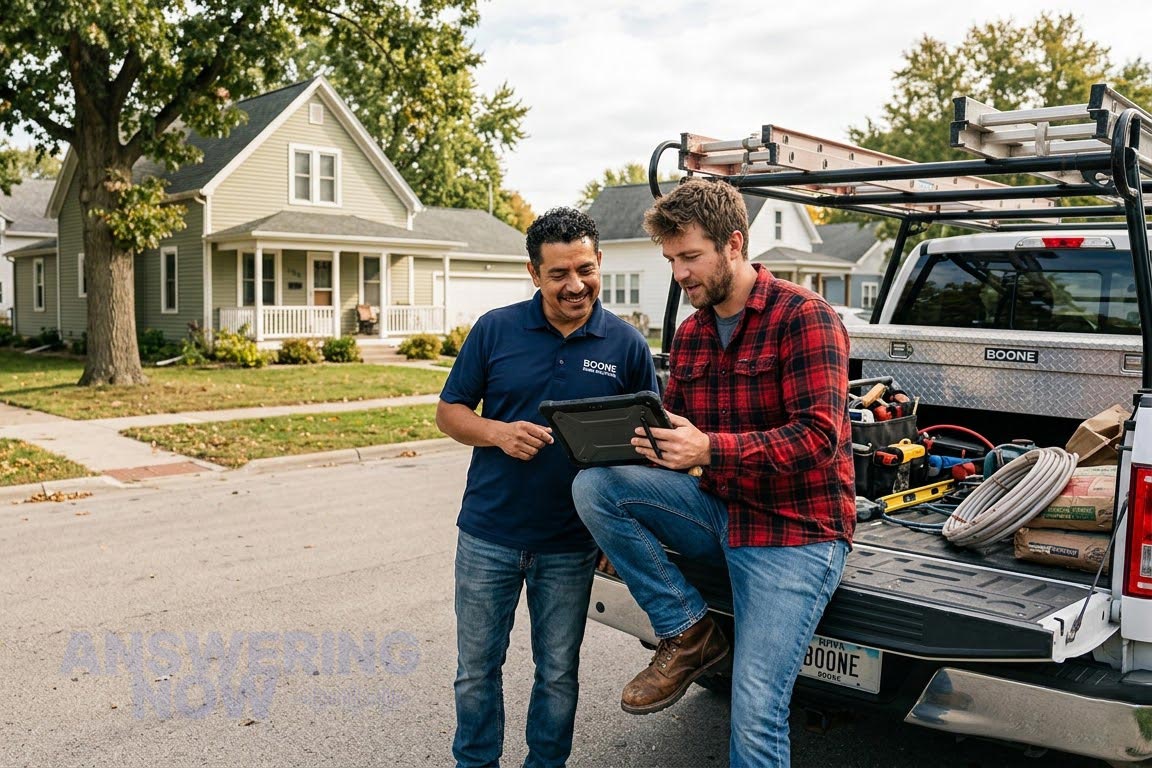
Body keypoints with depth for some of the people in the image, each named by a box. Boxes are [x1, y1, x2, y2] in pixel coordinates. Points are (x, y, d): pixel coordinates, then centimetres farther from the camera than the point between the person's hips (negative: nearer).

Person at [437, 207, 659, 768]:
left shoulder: (627, 346, -4)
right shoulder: (495, 329, -4)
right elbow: (449, 412, 2)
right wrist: (498, 433, -19)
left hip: (570, 546, 0)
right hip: (488, 536, 1)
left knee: (558, 674, 15)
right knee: (477, 669, 14)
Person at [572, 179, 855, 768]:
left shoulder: (803, 316, -12)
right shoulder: (689, 335, 9)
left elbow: (820, 437, -21)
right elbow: (673, 429, 15)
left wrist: (709, 448, -32)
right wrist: (638, 439, -10)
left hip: (793, 532, -6)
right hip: (720, 510, 7)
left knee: (755, 715, -13)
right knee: (594, 485, -14)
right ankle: (688, 634, -3)